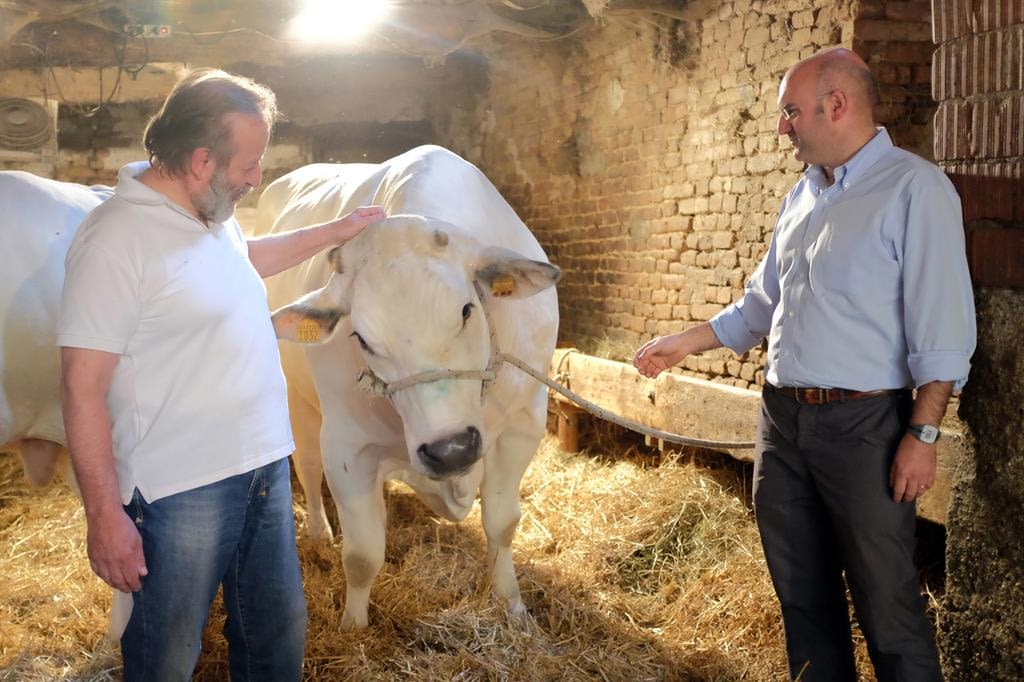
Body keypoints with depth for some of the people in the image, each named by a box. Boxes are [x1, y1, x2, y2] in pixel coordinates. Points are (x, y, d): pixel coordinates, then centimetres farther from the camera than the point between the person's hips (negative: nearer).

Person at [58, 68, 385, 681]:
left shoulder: (214, 214, 7)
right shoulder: (117, 238, -19)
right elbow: (83, 386, -19)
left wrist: (335, 232, 33)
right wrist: (105, 515, -19)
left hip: (265, 468, 8)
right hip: (180, 492, -8)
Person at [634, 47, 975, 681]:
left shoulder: (914, 188, -10)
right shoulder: (803, 196, 13)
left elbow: (941, 326, -14)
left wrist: (923, 434, -17)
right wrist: (685, 344, 18)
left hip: (864, 423, -7)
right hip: (782, 417, 7)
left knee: (886, 602, 1)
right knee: (802, 591, 16)